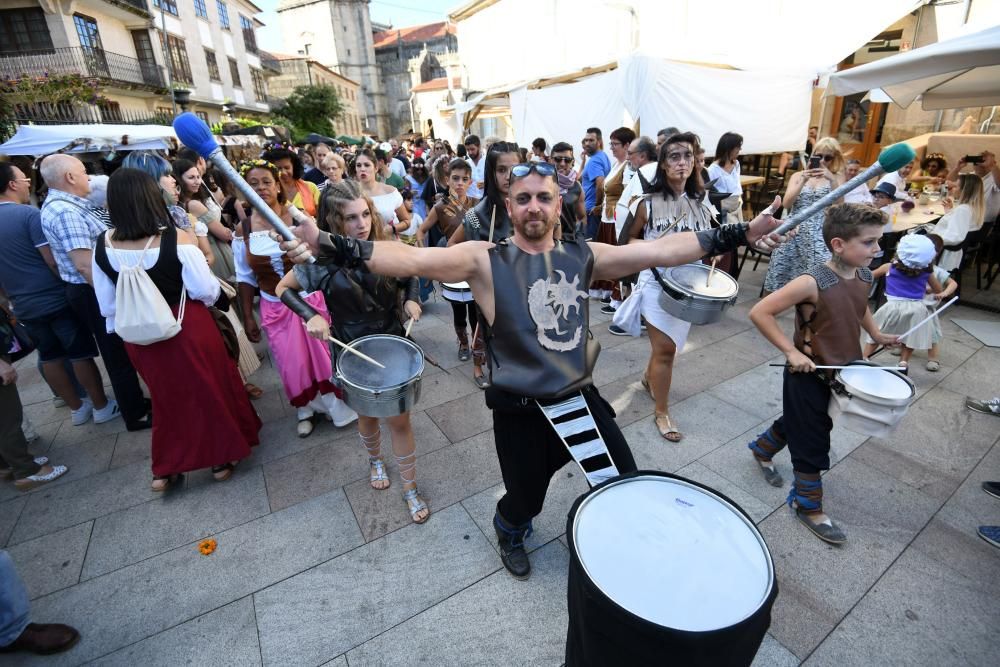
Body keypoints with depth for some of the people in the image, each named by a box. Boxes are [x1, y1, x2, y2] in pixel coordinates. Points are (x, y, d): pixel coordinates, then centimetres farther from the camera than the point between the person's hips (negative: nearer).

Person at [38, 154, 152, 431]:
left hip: (91, 291, 10)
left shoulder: (59, 205, 12)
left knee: (119, 352, 18)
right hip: (94, 293, -10)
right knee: (120, 354, 1)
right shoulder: (65, 212, -21)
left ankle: (135, 402, 32)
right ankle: (136, 415, 13)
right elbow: (85, 265, -25)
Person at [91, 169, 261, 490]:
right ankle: (222, 457, 32)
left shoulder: (102, 245, -7)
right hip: (187, 330, -4)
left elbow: (107, 305, 2)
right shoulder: (176, 241, -21)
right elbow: (207, 292, -15)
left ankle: (164, 470, 33)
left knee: (166, 397, 23)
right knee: (209, 390, 17)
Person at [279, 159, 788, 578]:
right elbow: (412, 258, -26)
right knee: (526, 500, 16)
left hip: (582, 398, 4)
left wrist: (740, 234, -5)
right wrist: (327, 247, -38)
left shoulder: (584, 255, 0)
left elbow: (662, 250, -2)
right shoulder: (485, 260, -13)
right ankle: (510, 533, 56)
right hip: (521, 411, -3)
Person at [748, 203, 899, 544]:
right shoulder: (813, 282, -27)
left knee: (799, 422, 25)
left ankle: (762, 448, 51)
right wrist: (791, 351, -28)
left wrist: (876, 333, 5)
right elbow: (759, 312, -29)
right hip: (809, 374, -7)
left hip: (842, 371, 8)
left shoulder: (864, 276, -2)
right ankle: (808, 504, 25)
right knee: (813, 442, 6)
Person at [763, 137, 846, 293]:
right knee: (782, 272, 5)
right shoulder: (798, 175, 12)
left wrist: (832, 180, -14)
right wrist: (803, 181, -11)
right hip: (794, 231, 2)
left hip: (820, 234, -2)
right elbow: (786, 203, -1)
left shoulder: (837, 178, 7)